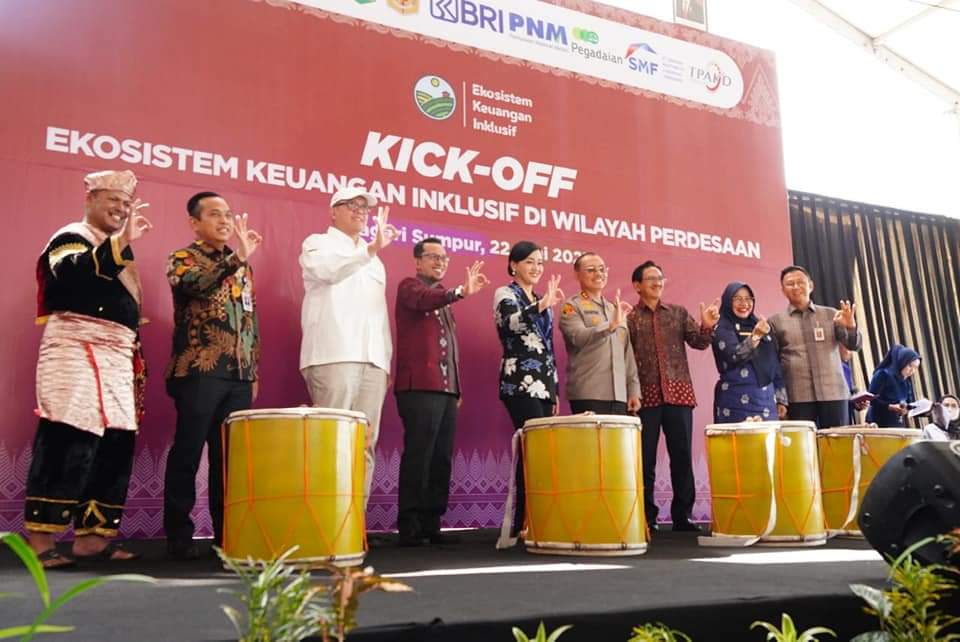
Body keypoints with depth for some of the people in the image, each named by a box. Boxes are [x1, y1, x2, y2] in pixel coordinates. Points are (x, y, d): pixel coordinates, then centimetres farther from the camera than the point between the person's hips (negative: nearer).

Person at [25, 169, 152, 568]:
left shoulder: (116, 248, 24)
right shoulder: (71, 237, -1)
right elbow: (71, 273, -25)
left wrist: (135, 358, 21)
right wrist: (121, 242, -32)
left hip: (117, 360, 9)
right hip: (78, 356, -8)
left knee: (116, 448, 4)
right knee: (66, 446, -13)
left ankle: (91, 535, 10)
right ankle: (39, 540, -8)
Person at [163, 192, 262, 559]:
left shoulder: (241, 266, 18)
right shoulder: (183, 259, 1)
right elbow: (193, 284, -24)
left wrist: (253, 371, 16)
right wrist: (238, 258, -34)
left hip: (238, 375, 5)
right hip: (199, 372, -5)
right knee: (187, 453, -2)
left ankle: (227, 532, 14)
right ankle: (179, 535, 7)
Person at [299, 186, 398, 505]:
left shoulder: (374, 261, 29)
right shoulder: (318, 243, 10)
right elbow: (326, 269, -14)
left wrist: (387, 359, 14)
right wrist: (371, 249, -26)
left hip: (373, 359, 6)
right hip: (334, 356, -6)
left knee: (365, 445, -1)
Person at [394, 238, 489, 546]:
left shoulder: (443, 298, 25)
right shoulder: (409, 286, 3)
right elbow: (423, 301, -22)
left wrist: (458, 388, 17)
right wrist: (461, 291, -38)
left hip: (446, 389, 7)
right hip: (419, 387, -7)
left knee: (441, 459, 5)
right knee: (418, 456, -9)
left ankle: (431, 525, 10)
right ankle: (409, 527, -4)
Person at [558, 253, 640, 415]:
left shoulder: (616, 309, 21)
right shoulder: (572, 307, 2)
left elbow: (627, 353, 18)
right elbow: (579, 337, -17)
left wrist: (633, 390, 11)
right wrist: (611, 325, -31)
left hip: (619, 396, 6)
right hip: (588, 396, -5)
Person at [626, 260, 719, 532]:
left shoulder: (679, 313, 14)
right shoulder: (628, 318, 5)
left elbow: (698, 343, 4)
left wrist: (707, 327, -14)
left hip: (678, 393, 3)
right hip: (645, 395, -2)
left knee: (682, 456, 5)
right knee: (645, 459, 2)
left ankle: (682, 516, 15)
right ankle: (646, 517, 12)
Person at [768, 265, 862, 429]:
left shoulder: (831, 314, 11)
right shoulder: (775, 322, 5)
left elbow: (854, 345, 6)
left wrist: (851, 327, -16)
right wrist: (779, 400, -5)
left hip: (833, 394, 2)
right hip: (798, 397, -2)